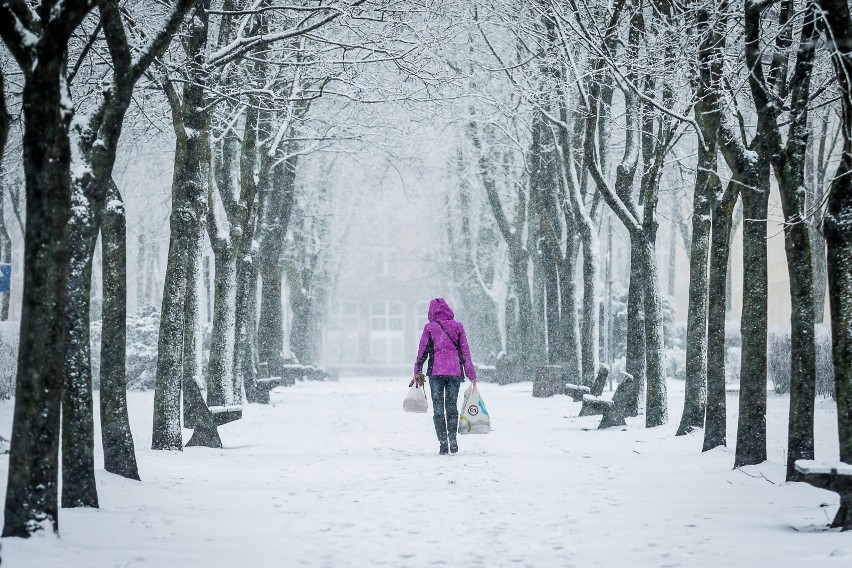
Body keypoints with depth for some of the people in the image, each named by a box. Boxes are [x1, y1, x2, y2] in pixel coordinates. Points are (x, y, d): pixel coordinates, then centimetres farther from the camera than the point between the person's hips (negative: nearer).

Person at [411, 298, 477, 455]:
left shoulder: (430, 327, 0)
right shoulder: (458, 326, 5)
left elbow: (422, 351, 1)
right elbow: (465, 351, 6)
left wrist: (417, 372, 11)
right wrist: (471, 374, 10)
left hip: (436, 371, -2)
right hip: (455, 371, 2)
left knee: (438, 408, 3)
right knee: (452, 406, 13)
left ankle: (443, 443, -3)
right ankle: (452, 439, 0)